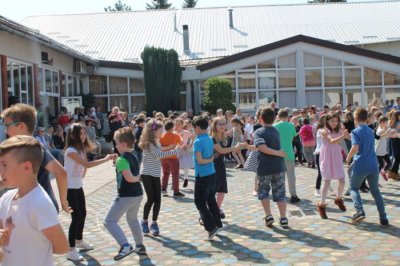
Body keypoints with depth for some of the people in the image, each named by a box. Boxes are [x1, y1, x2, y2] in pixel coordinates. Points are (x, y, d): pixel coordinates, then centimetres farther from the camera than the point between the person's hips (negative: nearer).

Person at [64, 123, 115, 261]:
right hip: (69, 188, -9)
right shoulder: (70, 150, -22)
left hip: (78, 186, 9)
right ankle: (71, 250, -3)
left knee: (83, 214, 17)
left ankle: (79, 241, 36)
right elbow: (87, 164, -28)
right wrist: (106, 159, -25)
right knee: (76, 217, -10)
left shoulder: (81, 148, 8)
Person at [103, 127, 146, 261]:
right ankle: (140, 246, 36)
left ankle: (125, 246, -15)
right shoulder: (134, 157, 9)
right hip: (138, 194, 9)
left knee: (109, 221, -1)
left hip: (126, 196, -9)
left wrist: (137, 179, -9)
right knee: (132, 219, 29)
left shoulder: (121, 159, -17)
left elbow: (129, 178, -27)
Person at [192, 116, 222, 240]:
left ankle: (211, 227, -3)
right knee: (211, 200, 18)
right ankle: (217, 224, 25)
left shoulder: (198, 141, -15)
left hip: (202, 175, -8)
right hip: (212, 173, 8)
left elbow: (199, 160, -20)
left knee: (200, 202, 1)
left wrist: (210, 160, -7)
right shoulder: (210, 140, 9)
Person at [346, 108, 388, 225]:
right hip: (373, 165, 5)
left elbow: (355, 148, -22)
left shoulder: (355, 132, -8)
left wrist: (348, 158, -4)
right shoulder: (371, 131, 12)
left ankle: (360, 211, -7)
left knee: (353, 188, 14)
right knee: (375, 191, 15)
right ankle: (383, 218, 14)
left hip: (360, 166, -5)